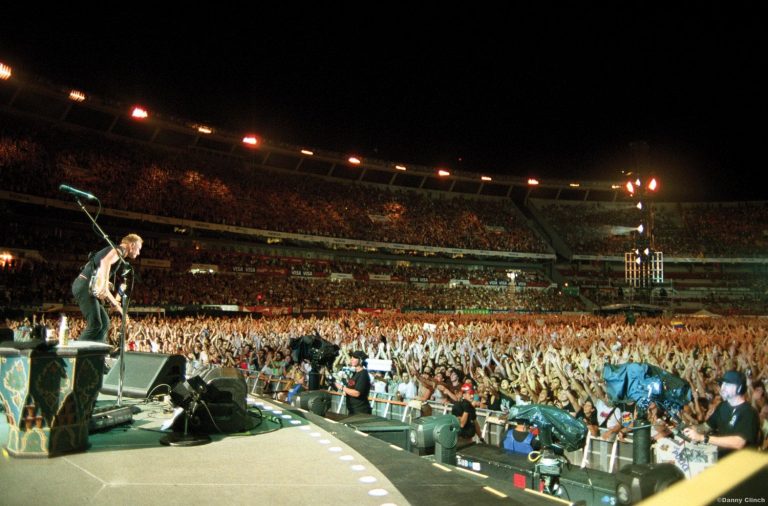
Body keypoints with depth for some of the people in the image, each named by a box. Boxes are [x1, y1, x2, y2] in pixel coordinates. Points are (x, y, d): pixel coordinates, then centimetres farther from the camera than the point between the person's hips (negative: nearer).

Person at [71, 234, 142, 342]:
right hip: (85, 285, -10)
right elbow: (105, 262, -25)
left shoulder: (118, 256, 27)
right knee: (95, 324, -14)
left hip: (84, 287, 10)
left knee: (104, 322, 8)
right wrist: (103, 285, -38)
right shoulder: (119, 250, 0)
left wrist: (116, 305, 30)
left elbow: (104, 289, 30)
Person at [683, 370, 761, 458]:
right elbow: (707, 426, 17)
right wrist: (694, 430, -6)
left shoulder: (749, 412, -17)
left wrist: (702, 437, -31)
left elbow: (738, 443, -29)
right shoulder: (723, 406, 6)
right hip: (721, 459, 6)